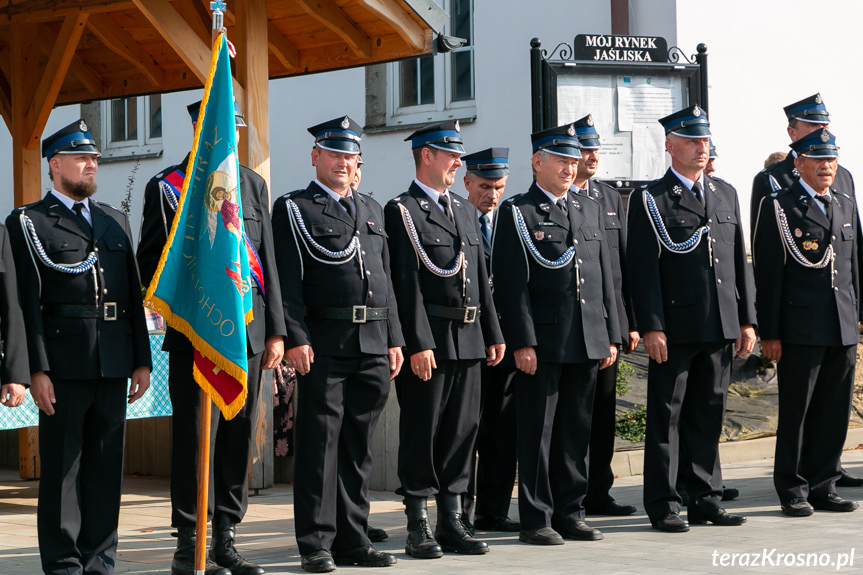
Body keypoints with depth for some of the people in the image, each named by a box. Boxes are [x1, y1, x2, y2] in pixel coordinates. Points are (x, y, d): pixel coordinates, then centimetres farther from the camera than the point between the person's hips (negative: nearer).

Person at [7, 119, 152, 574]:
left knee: (106, 464, 7)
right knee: (61, 465, -1)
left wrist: (142, 360, 10)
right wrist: (36, 369, -13)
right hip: (63, 362, -5)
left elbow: (134, 294, 17)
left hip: (114, 363, 5)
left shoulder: (115, 221, 18)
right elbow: (26, 301, -6)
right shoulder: (27, 223, 1)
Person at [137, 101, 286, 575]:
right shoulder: (167, 187, 0)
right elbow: (150, 261, 1)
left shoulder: (253, 185, 15)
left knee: (238, 437, 7)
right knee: (196, 436, -5)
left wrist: (276, 331, 10)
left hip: (248, 331, 5)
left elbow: (267, 261, 14)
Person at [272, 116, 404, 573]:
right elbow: (286, 282, -6)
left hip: (373, 346, 6)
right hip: (324, 344, -5)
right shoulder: (293, 209, 2)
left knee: (358, 446, 9)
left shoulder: (371, 210, 20)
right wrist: (295, 338, -16)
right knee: (320, 441, -4)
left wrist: (394, 339, 14)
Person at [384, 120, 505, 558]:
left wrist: (493, 334, 13)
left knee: (462, 430, 9)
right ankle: (418, 528, 5)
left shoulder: (463, 209, 18)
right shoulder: (402, 211, -6)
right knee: (422, 432, -2)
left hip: (468, 340, 7)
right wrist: (418, 344, -18)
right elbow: (406, 283, -13)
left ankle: (451, 523, 16)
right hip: (429, 340, -7)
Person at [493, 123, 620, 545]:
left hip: (587, 344, 6)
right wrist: (523, 343, -15)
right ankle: (536, 521, 5)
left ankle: (570, 514, 18)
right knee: (537, 432, 0)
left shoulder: (590, 209, 16)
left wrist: (611, 335, 11)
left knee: (577, 431, 10)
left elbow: (605, 276, 17)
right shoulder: (517, 213, -3)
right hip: (542, 344, -6)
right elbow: (512, 285, -9)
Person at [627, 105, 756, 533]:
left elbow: (738, 261, 16)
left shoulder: (725, 195, 15)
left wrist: (746, 320, 11)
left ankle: (705, 499, 17)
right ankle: (662, 505, 6)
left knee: (710, 414, 10)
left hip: (721, 328, 5)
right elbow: (643, 269, -8)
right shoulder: (649, 200, -3)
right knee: (666, 417, 0)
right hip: (675, 329, -5)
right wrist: (651, 327, -15)